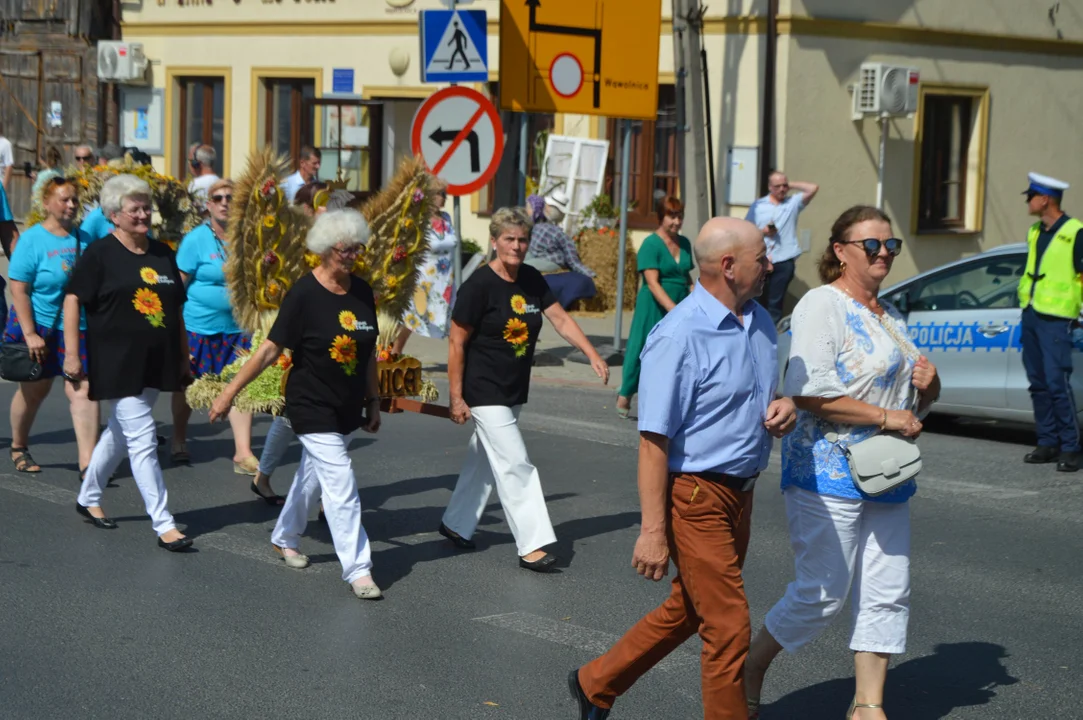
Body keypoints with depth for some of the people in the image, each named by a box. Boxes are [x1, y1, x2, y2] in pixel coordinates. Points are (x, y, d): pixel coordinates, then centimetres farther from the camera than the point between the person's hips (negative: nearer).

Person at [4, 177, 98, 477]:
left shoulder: (83, 239, 3)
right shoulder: (32, 239, -9)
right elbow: (18, 289, -12)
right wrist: (30, 334, -18)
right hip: (39, 327, -3)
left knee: (83, 390, -8)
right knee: (34, 389, 13)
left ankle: (87, 463, -11)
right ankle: (18, 447, 37)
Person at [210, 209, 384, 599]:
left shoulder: (362, 292, 2)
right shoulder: (304, 293, -16)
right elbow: (271, 348, -14)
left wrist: (373, 401, 14)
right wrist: (231, 391, -15)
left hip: (348, 407, 6)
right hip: (312, 407, -6)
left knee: (313, 475, 22)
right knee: (341, 486, -10)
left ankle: (284, 538, 43)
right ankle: (357, 570, -6)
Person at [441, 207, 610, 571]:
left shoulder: (532, 280, 4)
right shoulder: (479, 285, -16)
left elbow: (560, 319, 4)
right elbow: (456, 343, -13)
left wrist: (592, 354, -8)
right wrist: (456, 397, -14)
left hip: (514, 391, 7)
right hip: (484, 391, -7)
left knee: (484, 460, 17)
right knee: (515, 465, -10)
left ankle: (456, 524, 33)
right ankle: (531, 546, -7)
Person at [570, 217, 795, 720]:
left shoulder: (760, 322, 7)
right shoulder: (680, 336, -19)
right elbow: (653, 442, -20)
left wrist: (783, 407, -1)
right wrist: (653, 531, -21)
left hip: (740, 492, 9)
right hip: (696, 495, -9)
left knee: (685, 612, 20)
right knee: (728, 627, -3)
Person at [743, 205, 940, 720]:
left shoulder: (889, 316, 17)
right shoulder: (821, 306, -10)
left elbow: (915, 402, 27)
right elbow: (809, 393, -22)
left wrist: (928, 384, 3)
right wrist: (886, 417, -19)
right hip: (828, 475, -8)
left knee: (887, 595, 6)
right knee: (822, 594, -4)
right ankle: (749, 666, 17)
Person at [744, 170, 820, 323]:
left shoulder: (793, 202, 6)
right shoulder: (758, 205, 7)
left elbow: (813, 188, -4)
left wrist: (792, 185, 2)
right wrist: (762, 231, -9)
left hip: (784, 261, 0)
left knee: (775, 302, 4)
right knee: (757, 298, 4)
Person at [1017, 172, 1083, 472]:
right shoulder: (1035, 232, 14)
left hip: (1055, 318, -8)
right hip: (1030, 314, 8)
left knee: (1057, 384, -12)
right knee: (1038, 383, 9)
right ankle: (1048, 443, 15)